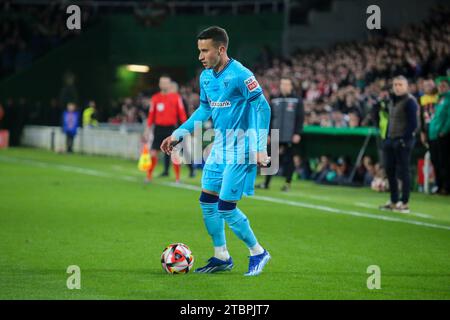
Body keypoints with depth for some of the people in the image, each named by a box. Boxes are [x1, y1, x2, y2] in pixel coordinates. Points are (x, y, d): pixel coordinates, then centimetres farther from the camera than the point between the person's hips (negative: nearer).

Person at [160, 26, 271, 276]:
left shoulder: (240, 75, -20)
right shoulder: (206, 76, 5)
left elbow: (263, 107, -19)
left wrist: (261, 148, -24)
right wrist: (178, 134, 17)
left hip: (240, 149, -8)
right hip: (219, 147, 8)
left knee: (226, 207, -9)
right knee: (207, 201, 8)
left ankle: (258, 253, 9)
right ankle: (221, 257, 22)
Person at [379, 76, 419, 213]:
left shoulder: (410, 101, -10)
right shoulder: (393, 101, 17)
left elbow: (412, 123, -15)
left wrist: (404, 139, -19)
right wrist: (386, 138, 16)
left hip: (403, 141, -8)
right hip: (391, 140, 9)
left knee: (403, 171, -5)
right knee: (390, 171, 9)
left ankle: (404, 204, -1)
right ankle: (393, 202, 17)